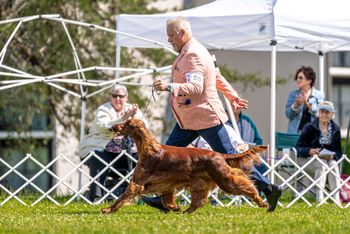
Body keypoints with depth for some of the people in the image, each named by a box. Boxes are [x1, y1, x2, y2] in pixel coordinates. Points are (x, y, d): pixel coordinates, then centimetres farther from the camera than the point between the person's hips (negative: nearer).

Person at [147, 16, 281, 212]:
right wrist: (232, 97, 31)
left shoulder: (192, 55, -19)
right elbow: (217, 77, 23)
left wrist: (169, 87, -41)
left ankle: (269, 189, 0)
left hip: (206, 117, -11)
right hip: (189, 119, 11)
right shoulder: (193, 51, 15)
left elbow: (196, 86, -30)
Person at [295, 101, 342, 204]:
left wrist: (332, 156, -15)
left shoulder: (335, 129, 10)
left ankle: (336, 197, -40)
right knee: (322, 165, -34)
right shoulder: (309, 127, -1)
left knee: (333, 165, -30)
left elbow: (338, 151, 9)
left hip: (328, 158, 3)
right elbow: (299, 147, -7)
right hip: (307, 158, -3)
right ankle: (319, 197, -44)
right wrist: (310, 151, -28)